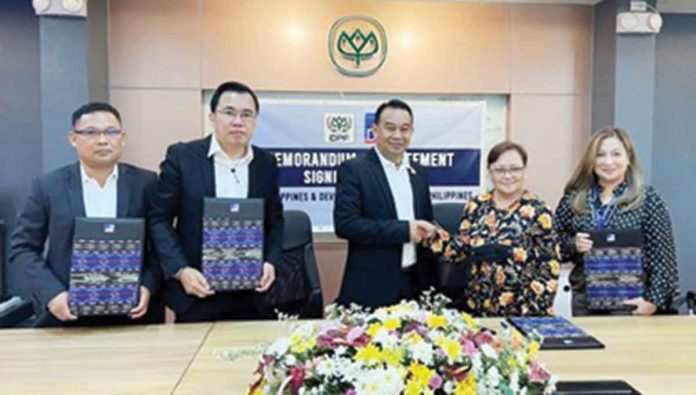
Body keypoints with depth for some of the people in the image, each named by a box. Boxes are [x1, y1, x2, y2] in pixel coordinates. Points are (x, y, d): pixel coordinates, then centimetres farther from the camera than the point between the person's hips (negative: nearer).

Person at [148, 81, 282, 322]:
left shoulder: (266, 163, 5)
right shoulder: (182, 156, -5)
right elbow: (159, 219, -4)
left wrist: (271, 261, -4)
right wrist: (180, 270, -14)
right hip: (196, 292, -2)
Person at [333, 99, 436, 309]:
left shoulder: (418, 172, 11)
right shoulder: (353, 169, -7)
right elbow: (345, 223, -18)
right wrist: (404, 229, -19)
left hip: (415, 285, 5)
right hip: (370, 288, -5)